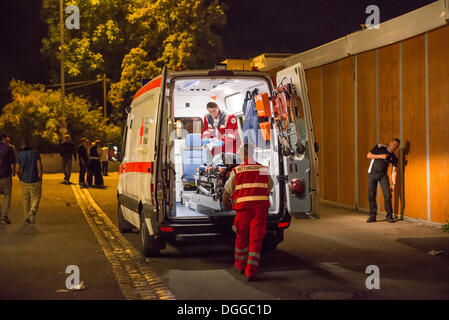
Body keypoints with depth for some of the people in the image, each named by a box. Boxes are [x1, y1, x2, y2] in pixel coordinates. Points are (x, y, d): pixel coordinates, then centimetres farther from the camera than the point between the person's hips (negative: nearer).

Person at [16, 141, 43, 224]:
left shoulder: (20, 155, 0)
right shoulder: (35, 153, -3)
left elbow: (17, 170, -3)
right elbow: (40, 167, -10)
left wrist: (21, 179, 14)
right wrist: (40, 178, 1)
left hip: (25, 181, 2)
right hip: (35, 181, -2)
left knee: (26, 198, 17)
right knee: (36, 198, 8)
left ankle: (27, 217, 19)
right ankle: (33, 211, -18)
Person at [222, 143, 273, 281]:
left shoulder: (236, 171, 4)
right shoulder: (264, 170, 11)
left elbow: (227, 191, 13)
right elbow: (269, 187, 27)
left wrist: (224, 203, 33)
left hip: (243, 207, -1)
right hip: (261, 206, 1)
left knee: (241, 236, 17)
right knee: (255, 238, 1)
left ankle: (240, 264, 34)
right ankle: (251, 270, -6)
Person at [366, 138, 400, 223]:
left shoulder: (394, 157, 1)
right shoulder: (379, 147, -5)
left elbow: (394, 171, 2)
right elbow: (368, 155, -7)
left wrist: (394, 184, -5)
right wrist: (380, 156, -17)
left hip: (383, 175, 2)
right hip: (372, 173, -2)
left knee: (388, 195, -9)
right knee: (371, 195, -3)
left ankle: (389, 216, 1)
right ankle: (372, 216, 6)